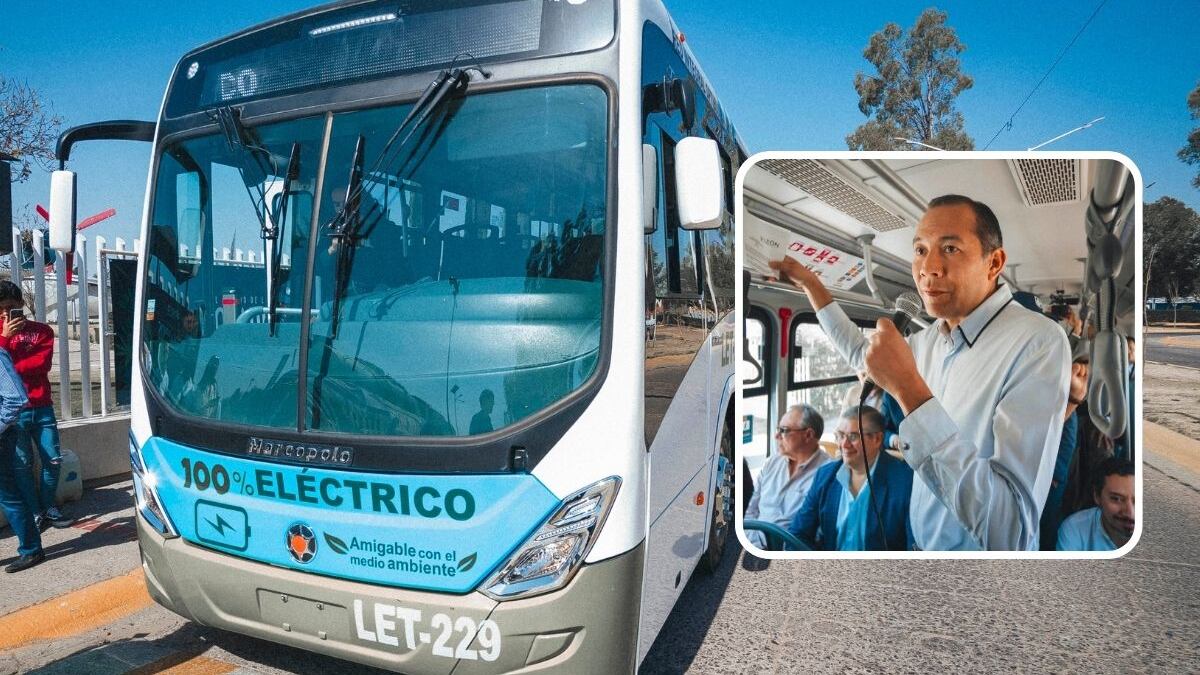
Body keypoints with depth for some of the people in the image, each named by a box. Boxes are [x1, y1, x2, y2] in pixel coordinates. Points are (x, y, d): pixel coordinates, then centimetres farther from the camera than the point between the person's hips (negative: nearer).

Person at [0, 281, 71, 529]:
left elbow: (43, 364, -6)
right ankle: (34, 512, 11)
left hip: (42, 408, 1)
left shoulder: (41, 331, 6)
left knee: (53, 460, 3)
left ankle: (48, 507, 18)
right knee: (23, 464, -1)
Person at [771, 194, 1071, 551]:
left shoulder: (1038, 342, -24)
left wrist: (909, 389, -33)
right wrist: (810, 283, 17)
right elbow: (864, 354, 22)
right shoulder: (933, 337, -1)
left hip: (981, 547, -7)